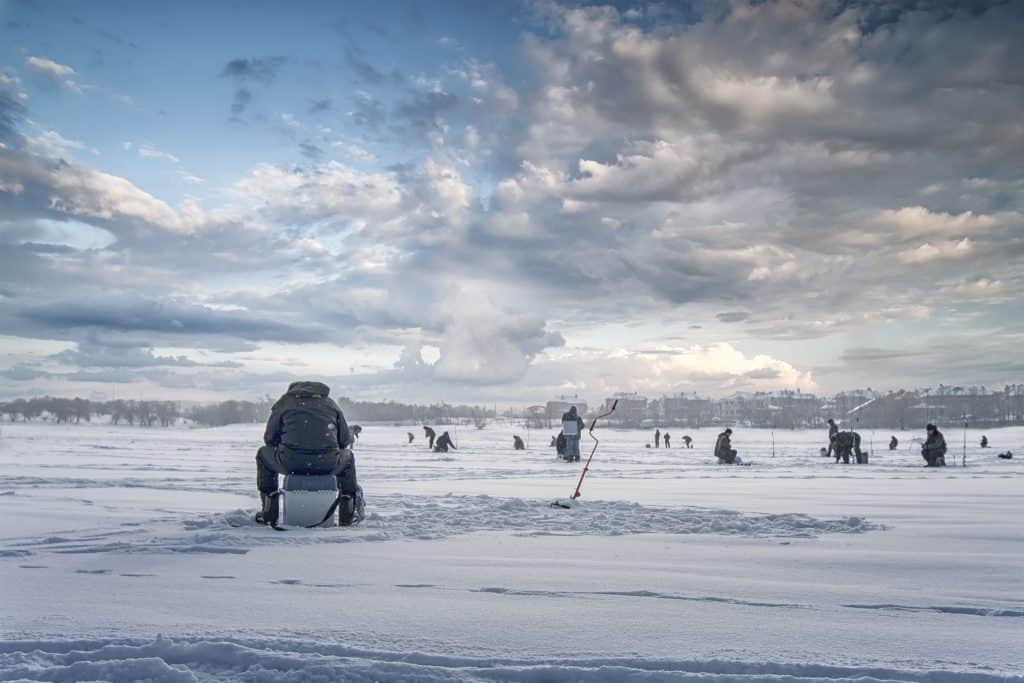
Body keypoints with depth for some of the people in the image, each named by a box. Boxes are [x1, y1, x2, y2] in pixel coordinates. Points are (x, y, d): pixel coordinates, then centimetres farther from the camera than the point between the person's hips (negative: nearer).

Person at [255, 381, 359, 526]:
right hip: (328, 464, 2)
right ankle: (349, 513, 29)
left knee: (263, 454, 31)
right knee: (347, 456, 36)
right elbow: (345, 440, 20)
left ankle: (269, 514, 27)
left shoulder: (283, 402, 17)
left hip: (290, 463, -1)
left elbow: (270, 438, 15)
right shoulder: (330, 403, 23)